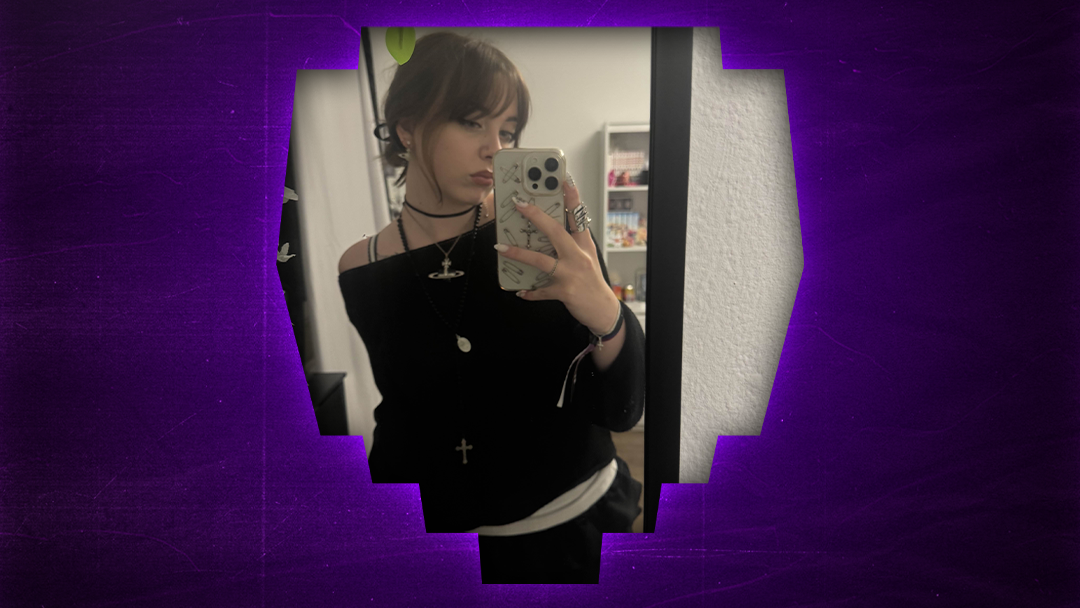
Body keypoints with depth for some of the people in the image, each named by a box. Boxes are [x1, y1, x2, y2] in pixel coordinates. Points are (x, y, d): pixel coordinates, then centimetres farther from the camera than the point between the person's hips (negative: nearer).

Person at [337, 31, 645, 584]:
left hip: (576, 526, 0)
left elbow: (622, 413, -15)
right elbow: (401, 415, 5)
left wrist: (605, 315, -33)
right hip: (439, 528, 1)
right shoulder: (363, 271, -8)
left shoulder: (546, 233, -14)